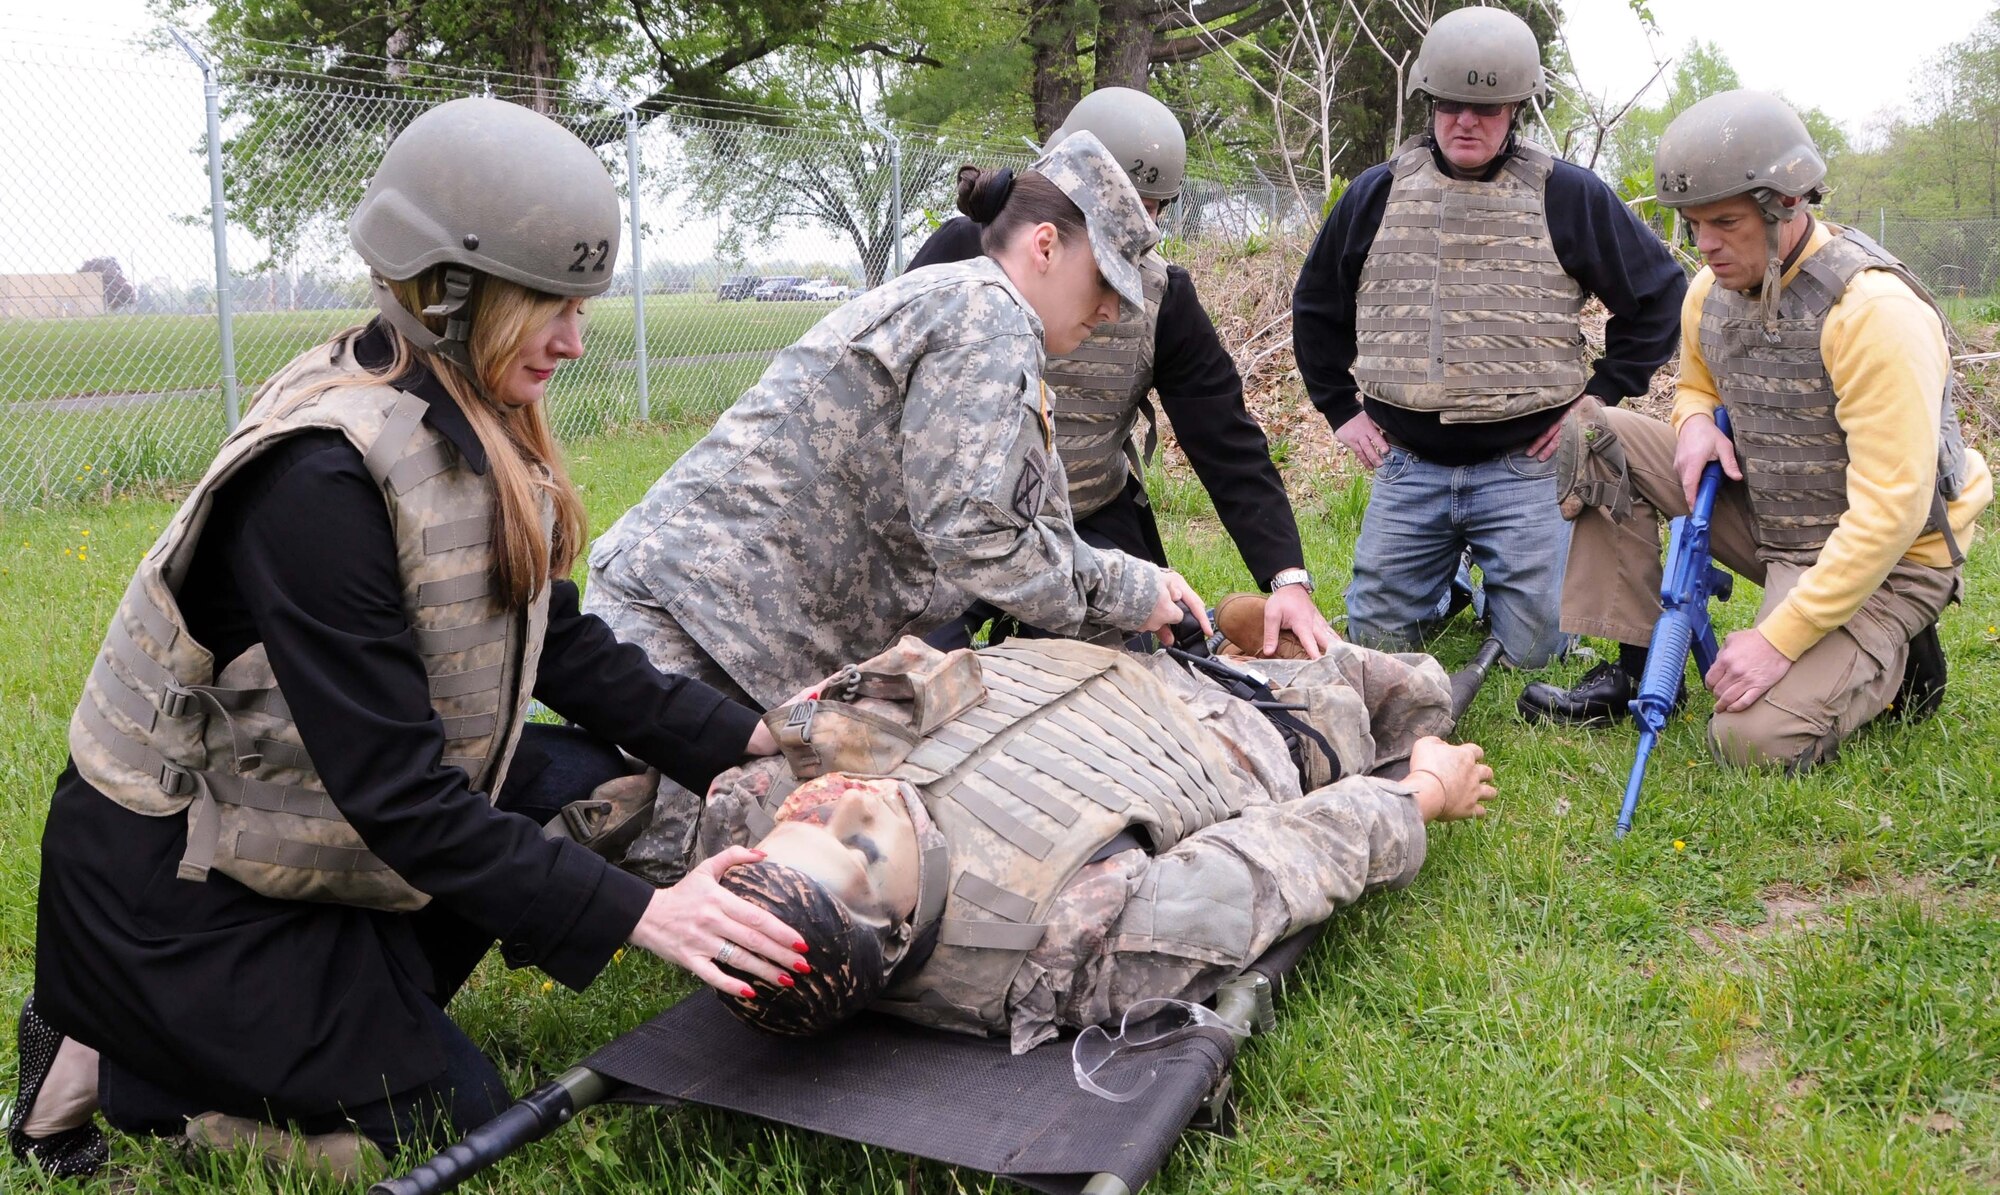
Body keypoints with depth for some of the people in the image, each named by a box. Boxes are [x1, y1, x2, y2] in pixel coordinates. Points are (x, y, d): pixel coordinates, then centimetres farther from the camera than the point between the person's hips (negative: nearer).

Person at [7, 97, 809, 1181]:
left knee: (593, 778, 0)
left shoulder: (475, 432, -3)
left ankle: (365, 995, 8)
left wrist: (743, 739, -8)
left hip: (316, 827, 8)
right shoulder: (321, 473, -31)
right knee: (447, 1121, -3)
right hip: (167, 877, -8)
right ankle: (106, 1072, 7)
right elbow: (393, 790, -31)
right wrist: (636, 913, -33)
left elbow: (563, 648, 1)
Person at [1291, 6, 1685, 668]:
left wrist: (1601, 392, 0)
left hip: (1524, 464, -2)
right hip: (1407, 465, 2)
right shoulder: (1376, 195, 5)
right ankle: (1446, 583, 35)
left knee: (1534, 647, -1)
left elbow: (1660, 294, 7)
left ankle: (1503, 571, 31)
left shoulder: (1571, 197, -1)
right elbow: (1317, 308, 17)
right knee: (1375, 637, 5)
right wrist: (1341, 409, 11)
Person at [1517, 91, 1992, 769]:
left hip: (1878, 558, -7)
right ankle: (1635, 667, -1)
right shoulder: (1710, 289, -1)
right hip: (1766, 519, 7)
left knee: (1756, 741, -24)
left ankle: (1892, 658, 8)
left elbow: (1890, 510, -28)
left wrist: (1780, 637, -29)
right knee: (1598, 439, -7)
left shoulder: (1874, 308, -26)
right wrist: (1696, 423, -7)